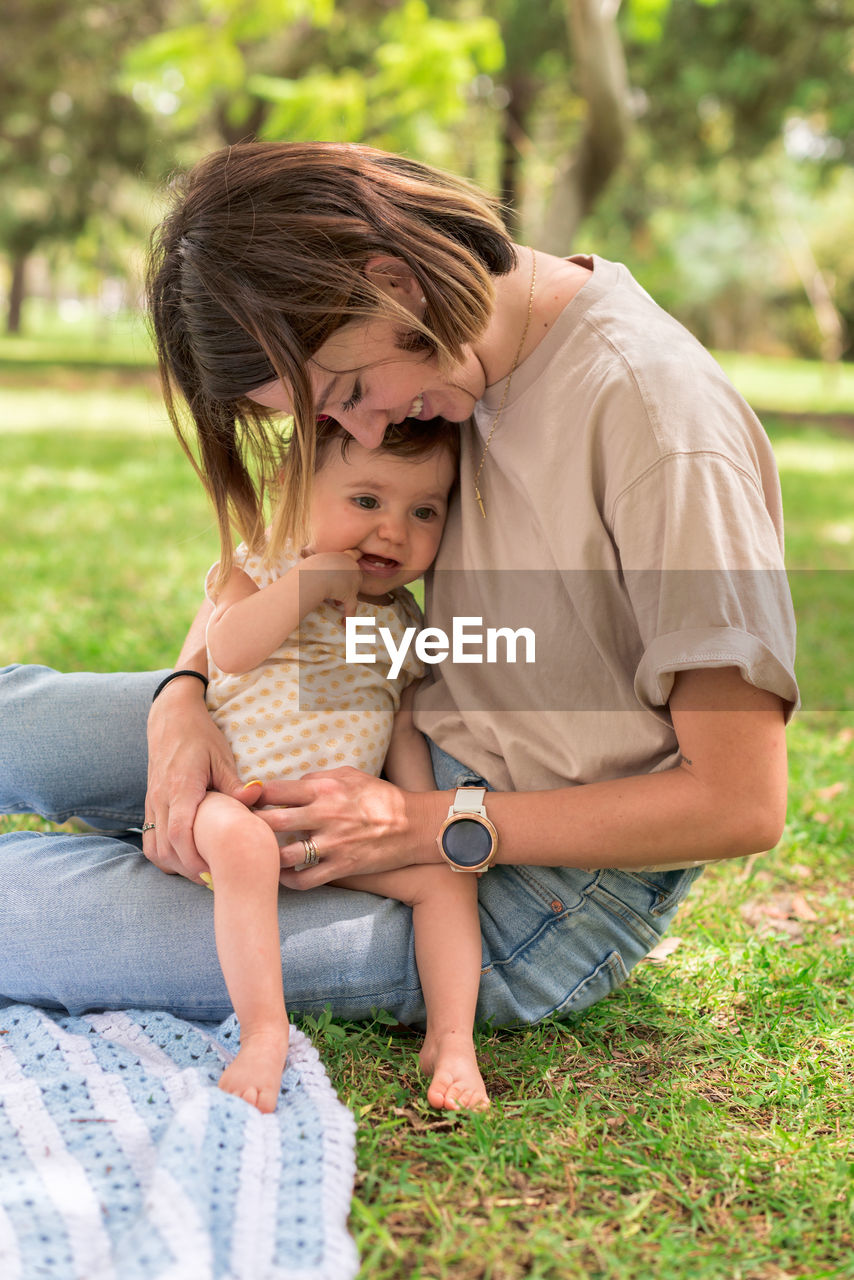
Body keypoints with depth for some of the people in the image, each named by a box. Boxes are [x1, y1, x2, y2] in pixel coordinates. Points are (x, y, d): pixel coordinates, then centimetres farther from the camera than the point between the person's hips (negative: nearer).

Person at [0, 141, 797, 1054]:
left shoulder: (659, 420, -26)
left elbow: (743, 803, -23)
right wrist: (183, 694, -9)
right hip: (426, 757, 8)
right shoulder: (432, 349, -1)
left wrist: (429, 827, -22)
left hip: (541, 893, -8)